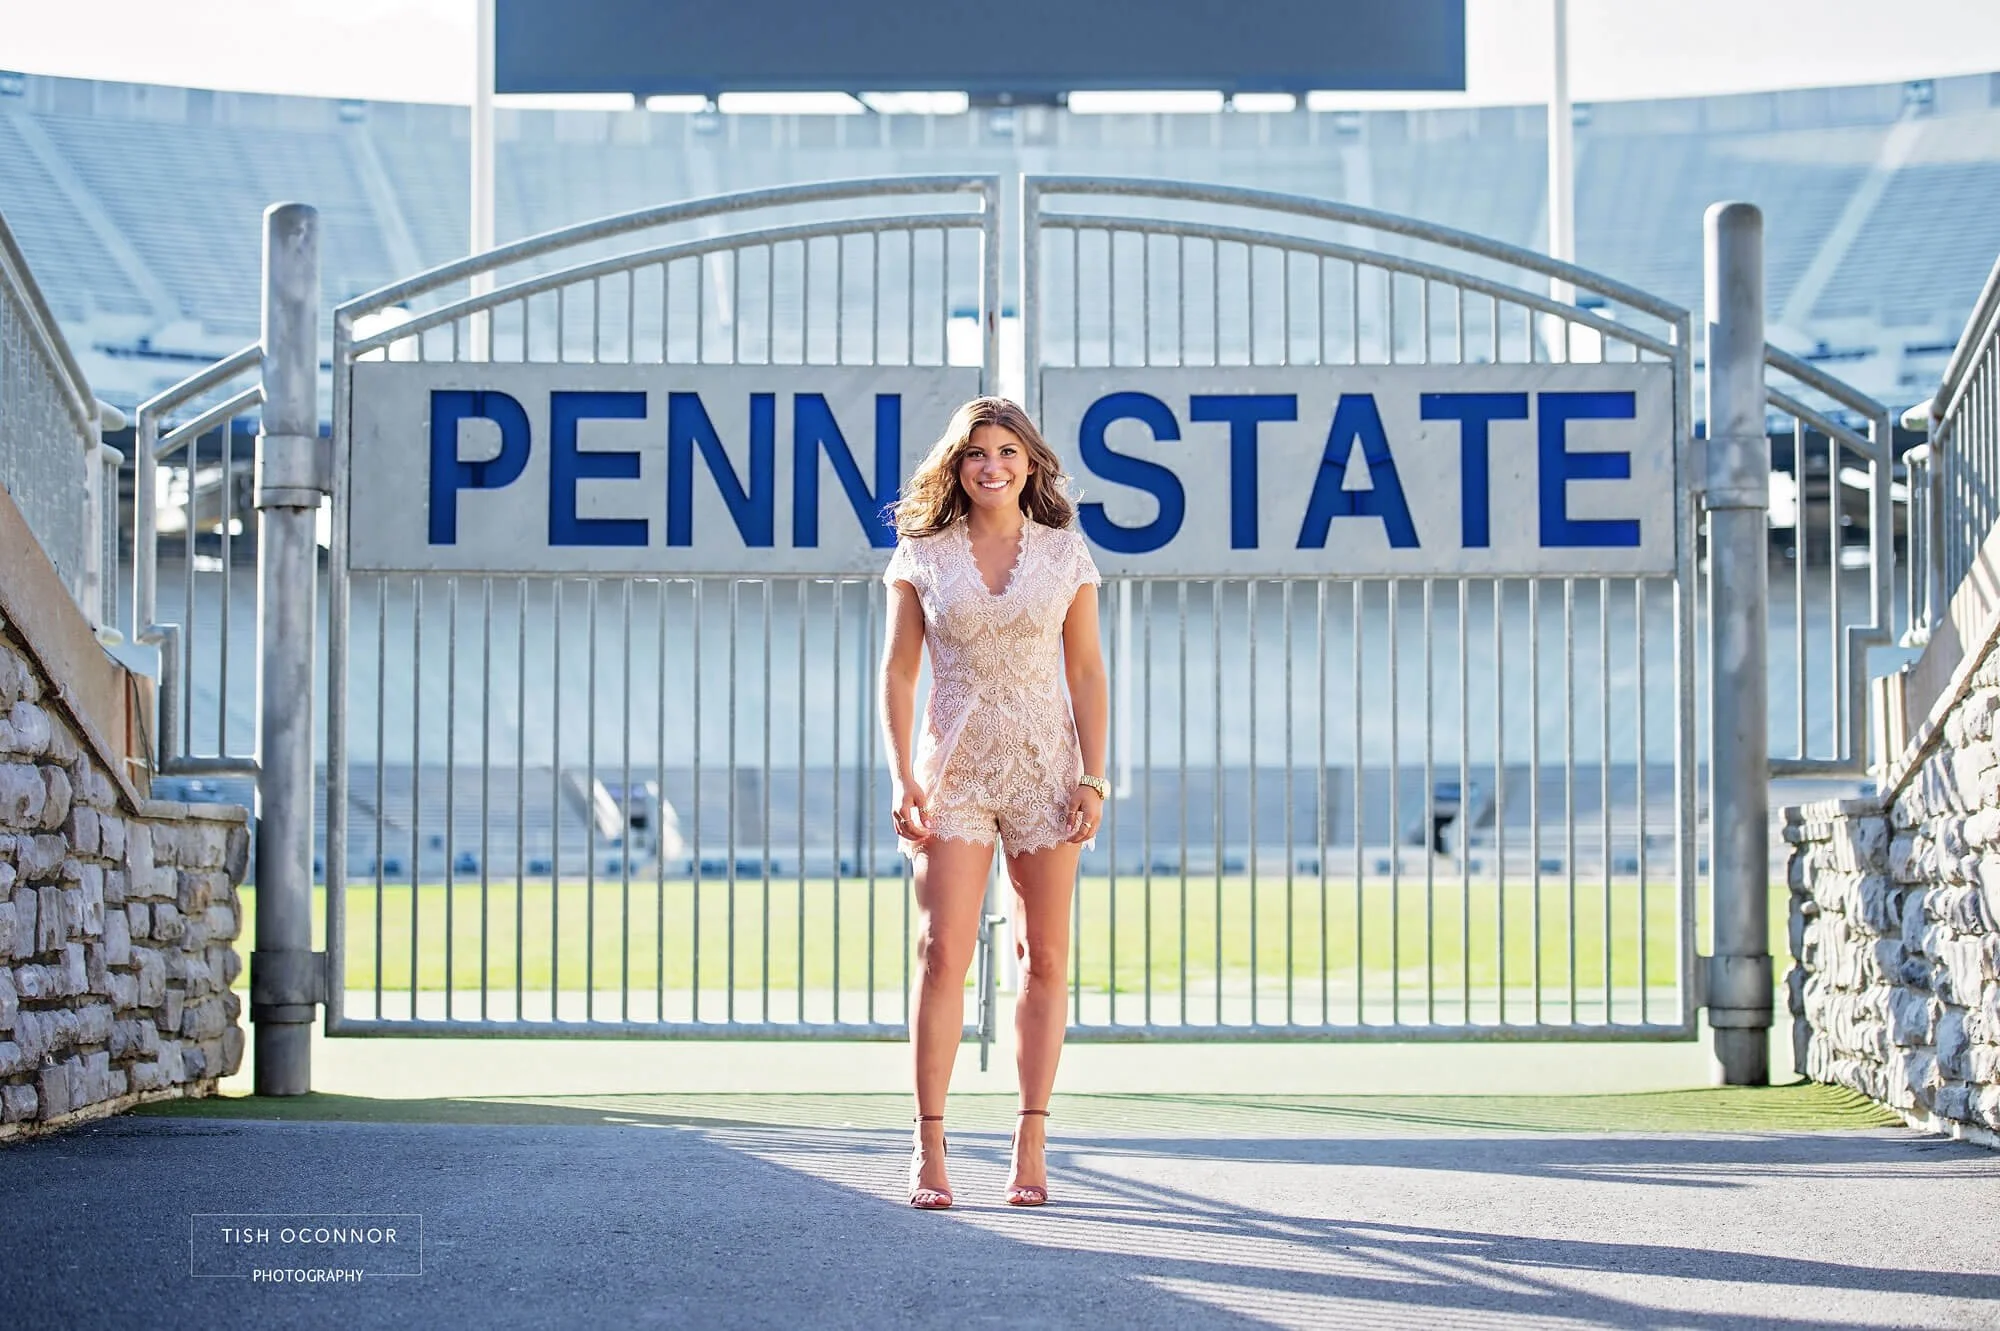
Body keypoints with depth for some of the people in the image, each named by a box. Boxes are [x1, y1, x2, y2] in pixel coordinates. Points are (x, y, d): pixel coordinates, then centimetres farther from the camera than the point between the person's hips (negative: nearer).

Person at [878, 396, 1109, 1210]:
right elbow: (898, 671, 5)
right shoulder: (923, 555, 4)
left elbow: (1087, 673, 5)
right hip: (955, 768, -1)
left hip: (1045, 767, 1)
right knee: (943, 952, -9)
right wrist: (902, 775, -5)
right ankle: (929, 1150, -7)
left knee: (1044, 957, 1)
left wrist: (1093, 778, -3)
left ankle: (1031, 1144, 6)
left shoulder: (1065, 553, 5)